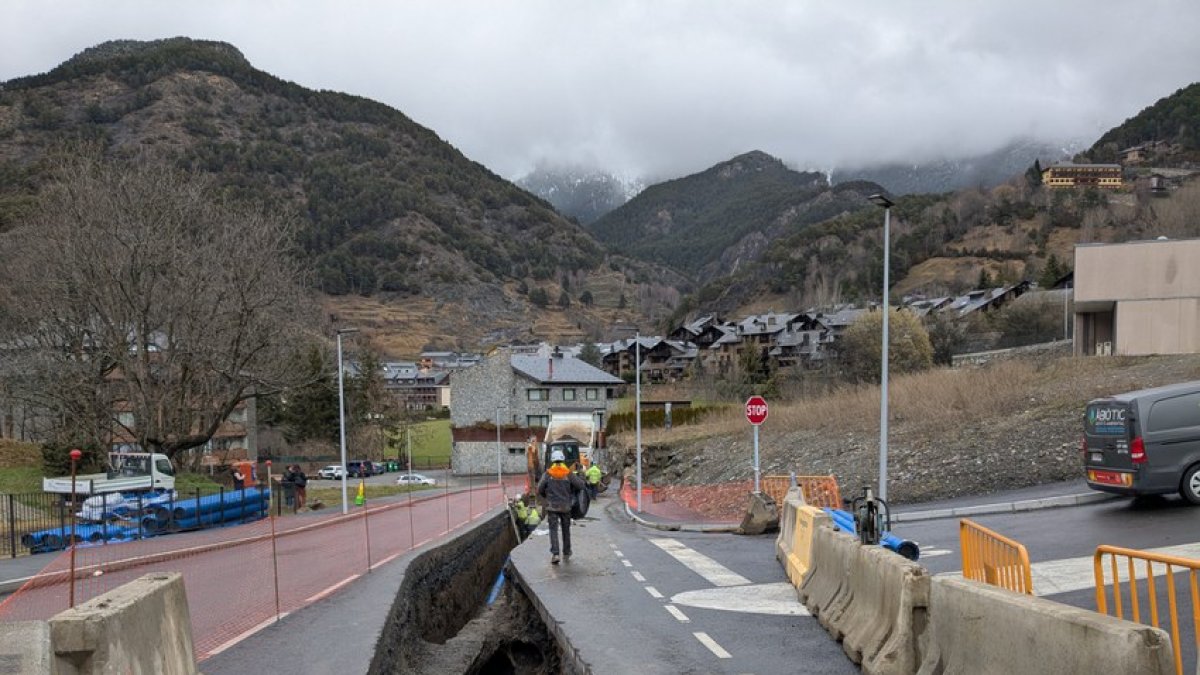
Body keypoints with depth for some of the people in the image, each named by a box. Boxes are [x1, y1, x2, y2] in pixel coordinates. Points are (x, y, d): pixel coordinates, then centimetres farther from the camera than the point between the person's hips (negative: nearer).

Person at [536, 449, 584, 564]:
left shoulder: (548, 474, -6)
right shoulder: (568, 474, -5)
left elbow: (539, 489, -5)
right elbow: (580, 485, -5)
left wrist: (545, 498, 15)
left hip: (552, 507, -1)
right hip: (566, 506, 1)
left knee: (553, 530, -2)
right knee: (566, 529, 17)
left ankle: (555, 553, -17)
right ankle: (566, 552, 27)